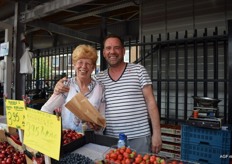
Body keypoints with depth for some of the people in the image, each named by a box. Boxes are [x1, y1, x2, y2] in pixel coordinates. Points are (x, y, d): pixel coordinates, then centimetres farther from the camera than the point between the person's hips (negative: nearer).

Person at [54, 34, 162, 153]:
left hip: (139, 137, -2)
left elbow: (150, 101, -3)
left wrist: (156, 133, -7)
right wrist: (62, 86, -8)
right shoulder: (99, 78, 6)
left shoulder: (138, 70, -2)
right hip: (110, 138, 3)